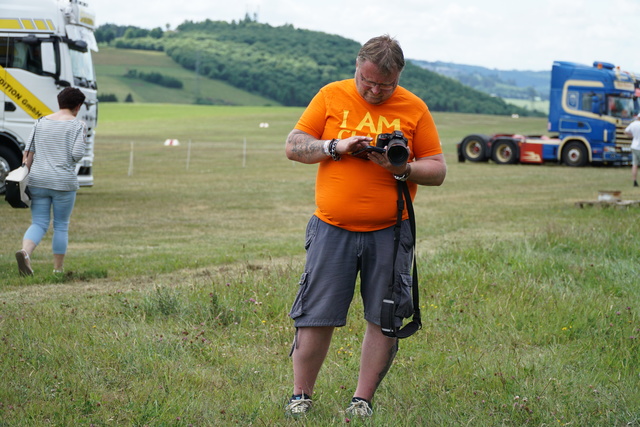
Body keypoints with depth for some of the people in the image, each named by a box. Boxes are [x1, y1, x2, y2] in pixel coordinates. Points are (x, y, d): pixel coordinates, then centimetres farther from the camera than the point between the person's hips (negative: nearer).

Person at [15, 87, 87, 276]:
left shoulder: (41, 122, 9)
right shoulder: (78, 125, -4)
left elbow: (28, 152, 7)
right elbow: (77, 154, -14)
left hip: (38, 181, 3)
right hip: (63, 182, -3)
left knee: (38, 223, 5)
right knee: (61, 226, 10)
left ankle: (25, 251, -24)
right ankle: (58, 268, 15)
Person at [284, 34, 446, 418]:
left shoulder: (414, 108, 3)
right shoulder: (331, 96, 4)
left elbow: (438, 170, 4)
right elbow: (294, 147, 5)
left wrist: (401, 169, -14)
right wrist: (336, 146, -11)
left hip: (389, 232, 1)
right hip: (333, 228, 0)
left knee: (385, 320, 2)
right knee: (316, 316, 0)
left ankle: (363, 400, 13)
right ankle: (301, 396, 13)